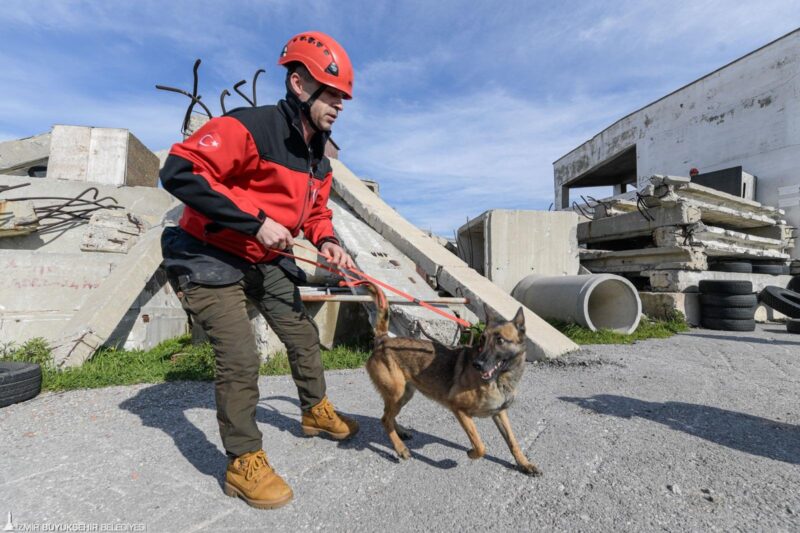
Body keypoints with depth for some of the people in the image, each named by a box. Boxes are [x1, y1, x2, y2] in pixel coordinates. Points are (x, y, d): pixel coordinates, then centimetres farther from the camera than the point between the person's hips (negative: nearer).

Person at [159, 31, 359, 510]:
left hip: (266, 263, 8)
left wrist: (326, 241, -7)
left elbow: (315, 207, 14)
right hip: (211, 259, -8)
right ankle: (244, 462, 9)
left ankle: (316, 411, 37)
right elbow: (179, 171, -30)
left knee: (304, 336, 12)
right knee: (240, 358, -13)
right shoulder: (250, 126, -23)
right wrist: (256, 221, -32)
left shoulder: (318, 156, 4)